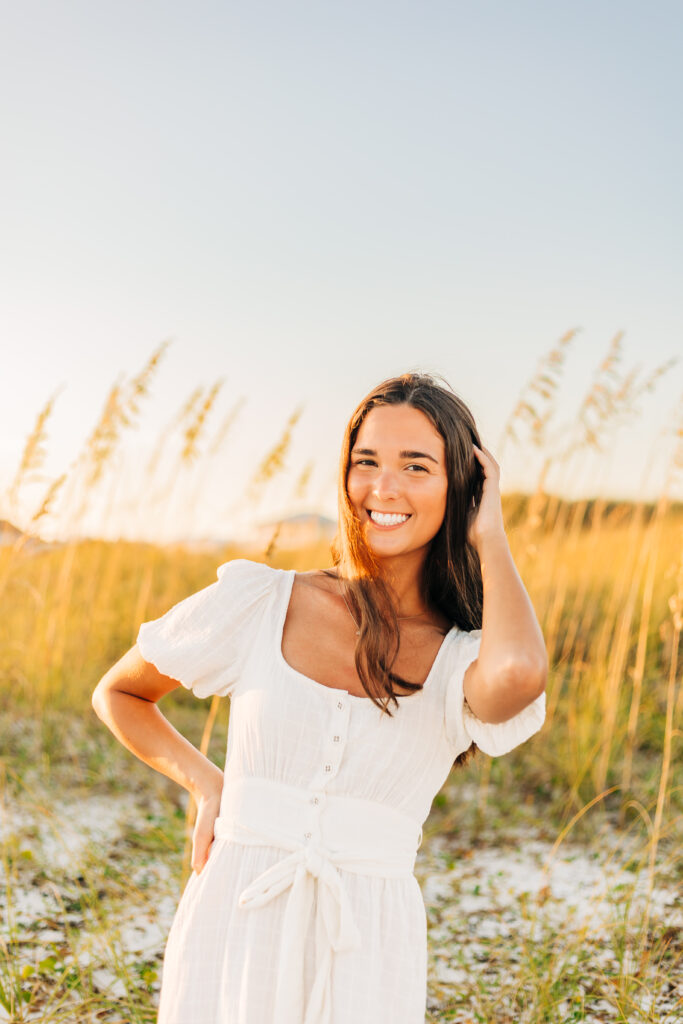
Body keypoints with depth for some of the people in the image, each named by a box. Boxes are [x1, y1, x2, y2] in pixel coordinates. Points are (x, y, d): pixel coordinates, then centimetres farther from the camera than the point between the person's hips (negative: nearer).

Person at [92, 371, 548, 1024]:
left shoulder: (465, 660, -2)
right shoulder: (260, 602, -1)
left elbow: (518, 677, -29)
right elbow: (116, 694, 14)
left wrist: (490, 534, -13)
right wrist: (207, 786, 0)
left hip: (365, 954, 0)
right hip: (233, 934, 0)